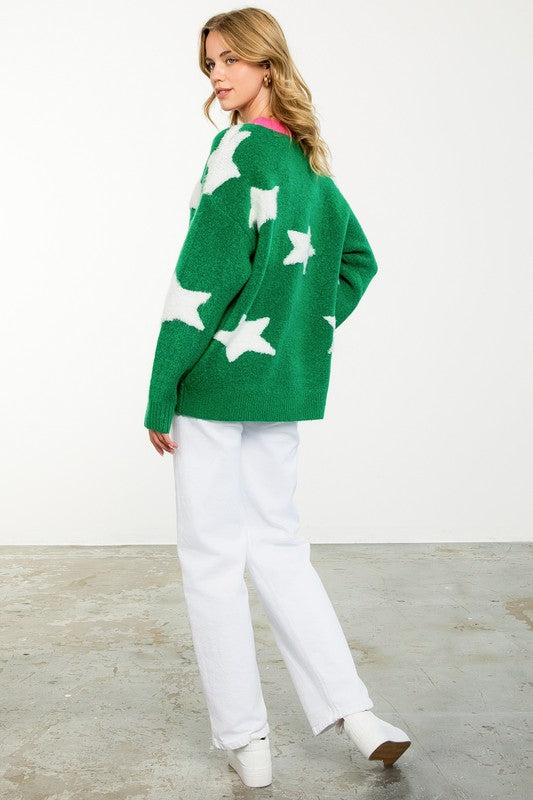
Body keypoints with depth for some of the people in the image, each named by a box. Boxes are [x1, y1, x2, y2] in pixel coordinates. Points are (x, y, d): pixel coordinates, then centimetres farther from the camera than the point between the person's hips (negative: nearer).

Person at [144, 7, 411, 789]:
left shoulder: (241, 148, -12)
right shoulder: (310, 159, 14)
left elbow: (205, 275, -17)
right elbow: (358, 260, 23)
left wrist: (159, 396, -13)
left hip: (220, 377, -8)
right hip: (288, 383, 8)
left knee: (212, 556, 4)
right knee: (275, 541, 17)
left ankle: (244, 738, 13)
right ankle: (352, 711, 15)